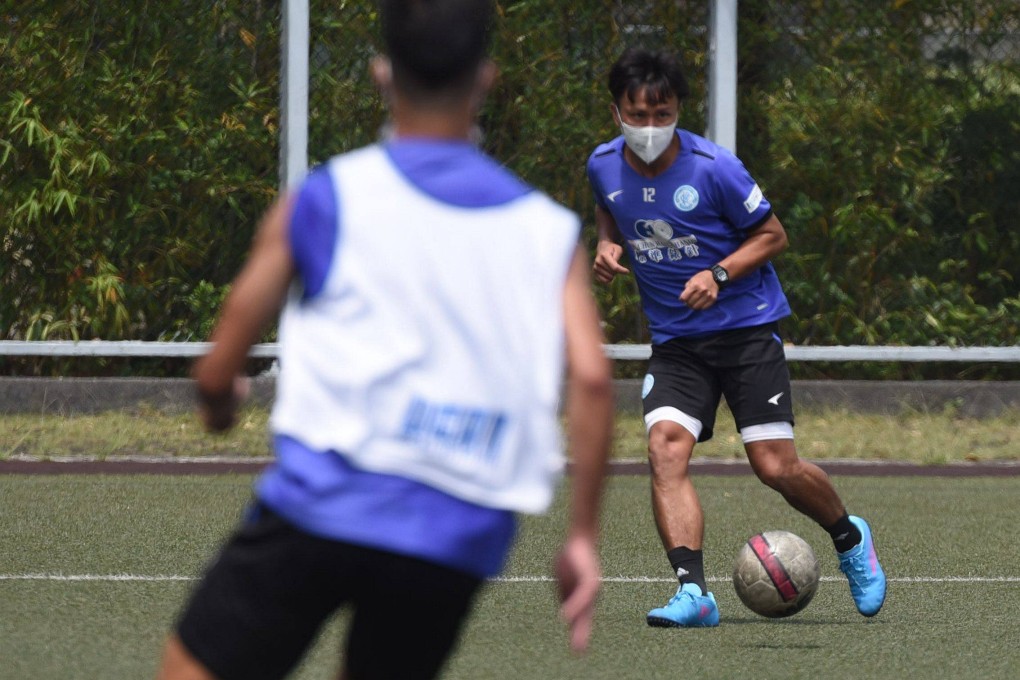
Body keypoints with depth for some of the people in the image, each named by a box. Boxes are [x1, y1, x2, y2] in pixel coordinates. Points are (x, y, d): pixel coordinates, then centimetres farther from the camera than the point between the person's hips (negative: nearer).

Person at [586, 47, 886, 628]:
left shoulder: (712, 168, -16)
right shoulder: (604, 166, -2)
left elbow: (773, 236, -5)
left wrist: (718, 274, -19)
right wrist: (608, 246, 1)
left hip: (747, 327, -3)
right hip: (675, 341, 4)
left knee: (776, 466, -7)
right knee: (666, 448, -21)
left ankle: (850, 539, 25)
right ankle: (693, 592, -27)